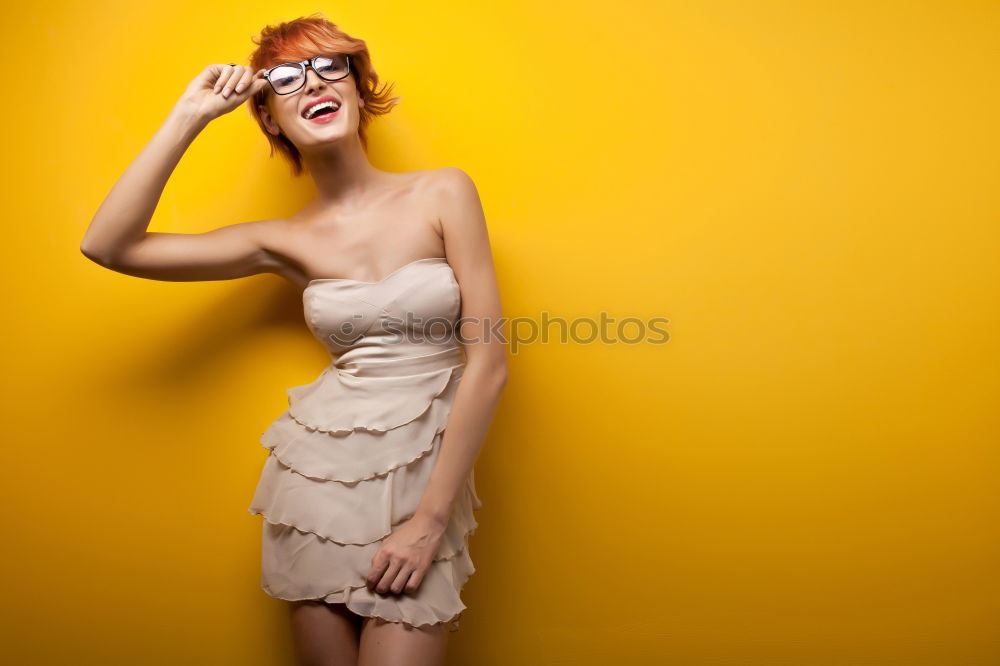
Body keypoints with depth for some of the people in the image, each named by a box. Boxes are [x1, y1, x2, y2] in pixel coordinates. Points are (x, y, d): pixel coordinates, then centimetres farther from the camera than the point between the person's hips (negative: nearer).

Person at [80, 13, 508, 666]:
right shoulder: (286, 242, 4)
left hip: (425, 474, -2)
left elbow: (488, 362, -8)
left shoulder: (444, 194, -4)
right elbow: (109, 246, -1)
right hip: (319, 471, 2)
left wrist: (430, 520, -10)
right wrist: (189, 117, -3)